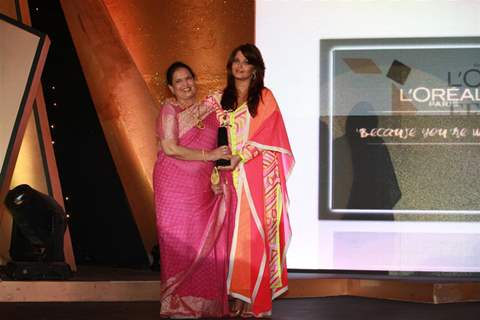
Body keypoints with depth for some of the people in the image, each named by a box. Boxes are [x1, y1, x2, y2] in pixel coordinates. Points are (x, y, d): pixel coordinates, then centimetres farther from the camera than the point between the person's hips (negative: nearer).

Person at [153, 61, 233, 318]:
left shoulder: (207, 110, 14)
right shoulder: (169, 110, -2)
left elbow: (217, 145, 24)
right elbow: (170, 148, -13)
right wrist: (208, 155, -13)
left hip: (203, 187, 5)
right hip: (175, 185, -5)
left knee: (206, 242, 1)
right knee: (180, 242, -4)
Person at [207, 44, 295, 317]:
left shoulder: (265, 97, 1)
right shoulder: (222, 99, 14)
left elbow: (264, 135, -8)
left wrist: (240, 156, -17)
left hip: (258, 174, -4)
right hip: (234, 176, 4)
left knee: (256, 232, -5)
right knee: (235, 232, 1)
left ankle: (258, 301, -2)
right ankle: (239, 296, 5)